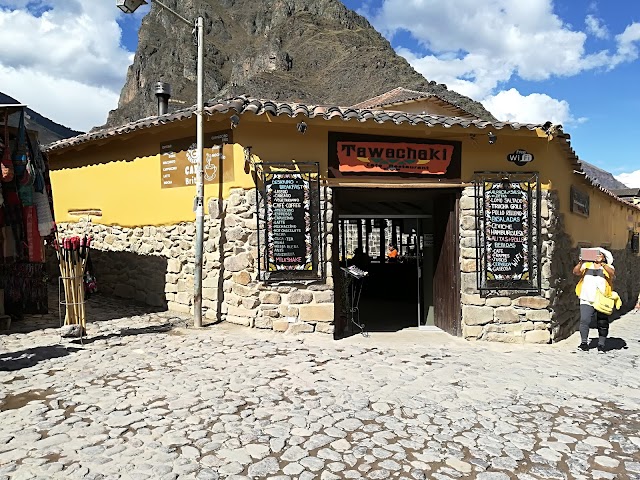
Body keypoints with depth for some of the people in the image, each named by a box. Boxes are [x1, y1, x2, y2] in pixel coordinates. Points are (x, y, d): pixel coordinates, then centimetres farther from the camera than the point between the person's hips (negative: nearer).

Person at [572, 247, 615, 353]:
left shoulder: (608, 267, 7)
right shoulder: (587, 265, 13)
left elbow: (612, 273, -15)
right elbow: (575, 272, 0)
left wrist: (602, 264, -30)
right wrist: (580, 263, -17)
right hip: (586, 300, 1)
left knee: (602, 323, 3)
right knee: (584, 320, -9)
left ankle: (601, 345, 13)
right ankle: (584, 342, -2)